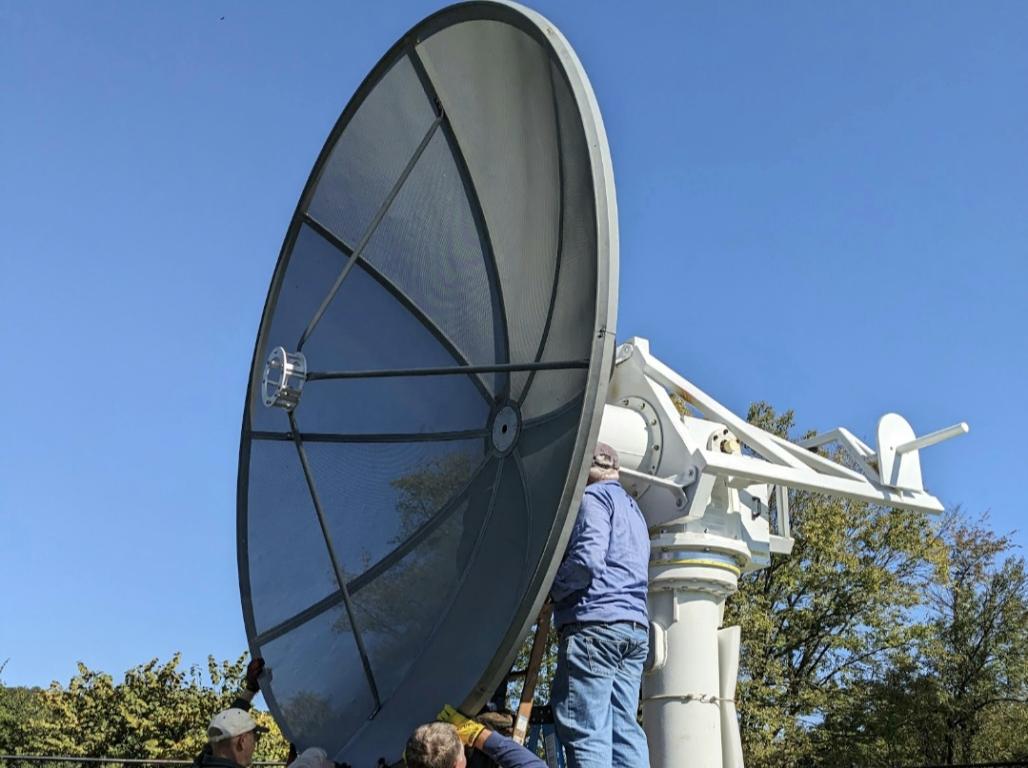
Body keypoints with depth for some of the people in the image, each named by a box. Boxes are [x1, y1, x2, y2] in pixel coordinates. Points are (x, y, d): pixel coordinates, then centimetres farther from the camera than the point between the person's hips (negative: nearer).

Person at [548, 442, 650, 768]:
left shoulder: (594, 497, 0)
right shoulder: (632, 507, 28)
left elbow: (587, 559, -15)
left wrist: (550, 589, -3)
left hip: (595, 622, -9)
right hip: (635, 626, 9)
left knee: (585, 730, -10)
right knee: (624, 726, 6)